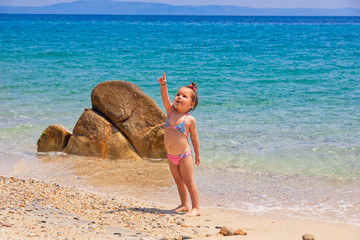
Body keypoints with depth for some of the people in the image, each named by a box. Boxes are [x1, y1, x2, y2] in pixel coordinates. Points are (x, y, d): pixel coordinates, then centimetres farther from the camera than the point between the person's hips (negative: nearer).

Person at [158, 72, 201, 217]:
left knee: (189, 182, -3)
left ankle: (196, 208, 3)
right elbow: (165, 98, -11)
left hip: (184, 155, -6)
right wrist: (163, 85, -28)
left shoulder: (190, 120, -9)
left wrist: (197, 154, 6)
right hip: (171, 156, 6)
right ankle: (185, 205, 29)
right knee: (178, 181, 16)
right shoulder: (171, 111, 3)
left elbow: (194, 137, 0)